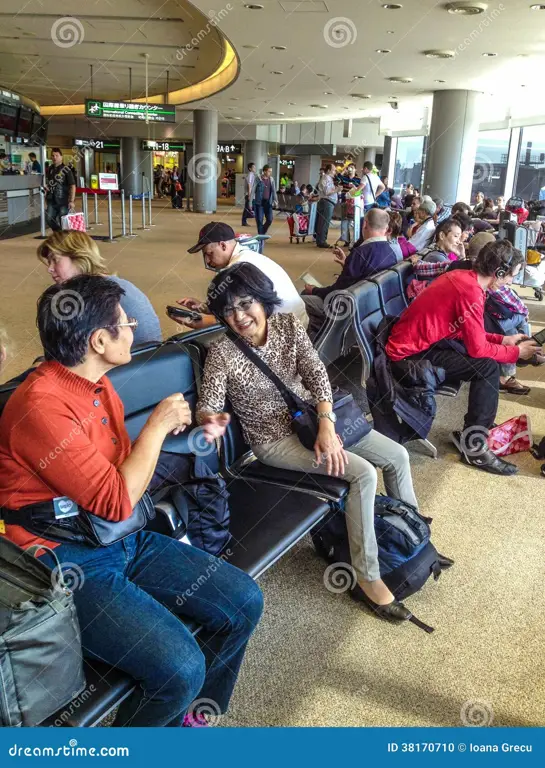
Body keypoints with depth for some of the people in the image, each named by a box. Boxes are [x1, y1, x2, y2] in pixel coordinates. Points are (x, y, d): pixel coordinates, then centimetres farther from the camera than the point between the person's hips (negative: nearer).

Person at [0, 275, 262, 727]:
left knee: (244, 602, 1)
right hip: (68, 566, -8)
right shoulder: (42, 406, -23)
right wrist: (157, 425, -12)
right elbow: (117, 502, -22)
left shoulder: (98, 385, 6)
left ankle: (185, 714, 24)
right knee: (181, 666, -24)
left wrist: (174, 432, 4)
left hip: (125, 541, 9)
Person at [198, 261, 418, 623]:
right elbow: (207, 407, -16)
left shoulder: (289, 325, -5)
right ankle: (368, 578, -9)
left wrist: (327, 424, -27)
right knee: (363, 474, -24)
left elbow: (317, 373, -13)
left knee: (398, 456, 1)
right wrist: (209, 419, -42)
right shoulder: (222, 353, -16)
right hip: (275, 439, -6)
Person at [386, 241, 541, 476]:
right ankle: (474, 447, -6)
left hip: (418, 340, 10)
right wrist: (517, 352, -2)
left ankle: (476, 425, 23)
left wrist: (504, 340, 12)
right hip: (410, 354, -10)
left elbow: (472, 334, 17)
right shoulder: (471, 293, -22)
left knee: (488, 352, 14)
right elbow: (478, 348, -16)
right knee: (488, 367, -15)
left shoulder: (461, 277, 6)